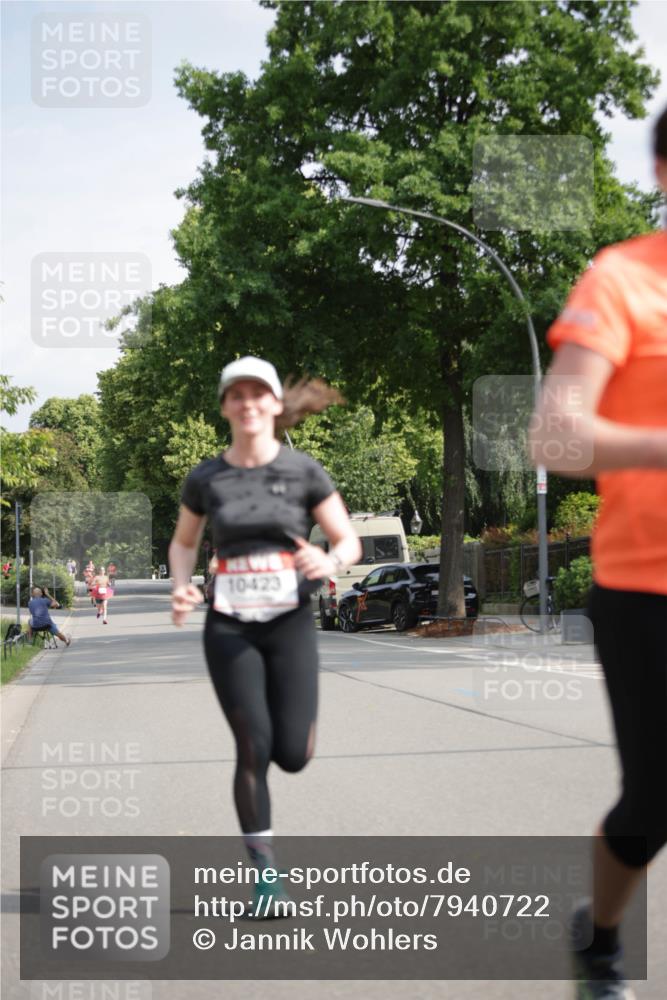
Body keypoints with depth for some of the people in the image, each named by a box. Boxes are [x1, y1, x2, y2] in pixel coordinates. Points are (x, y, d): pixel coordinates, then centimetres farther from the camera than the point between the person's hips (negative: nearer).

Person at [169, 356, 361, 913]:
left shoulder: (304, 472, -2)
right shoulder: (206, 479, 3)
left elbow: (350, 541, 2)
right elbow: (184, 542, 18)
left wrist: (330, 562, -21)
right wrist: (182, 587, -1)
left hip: (290, 622, 0)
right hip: (229, 627, 1)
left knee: (293, 754, -6)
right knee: (253, 748, -7)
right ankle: (265, 873, 5)